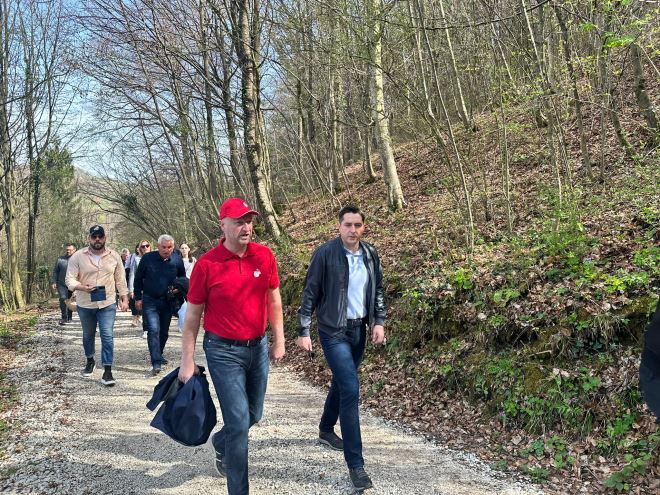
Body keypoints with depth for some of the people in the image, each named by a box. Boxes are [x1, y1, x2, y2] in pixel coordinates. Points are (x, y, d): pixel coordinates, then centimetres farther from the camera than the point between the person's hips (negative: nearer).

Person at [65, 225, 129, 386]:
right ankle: (90, 361, 42)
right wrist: (82, 287, -28)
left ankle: (107, 371, -4)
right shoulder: (78, 256, -7)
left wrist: (124, 299, 4)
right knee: (88, 335, 18)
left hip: (107, 304, -1)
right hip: (85, 305, 1)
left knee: (107, 336, -8)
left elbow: (120, 280, 5)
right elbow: (70, 279, -8)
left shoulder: (114, 256, -2)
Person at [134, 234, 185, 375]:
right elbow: (138, 279, 2)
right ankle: (156, 363, -16)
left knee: (164, 331, 14)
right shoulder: (147, 258, -8)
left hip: (168, 302, 3)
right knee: (153, 330, -14)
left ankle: (158, 354, 36)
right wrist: (138, 298, 0)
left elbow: (183, 279, 14)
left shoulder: (177, 260, -3)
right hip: (150, 301, -3)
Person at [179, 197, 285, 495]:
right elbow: (192, 315, -6)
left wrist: (279, 340, 9)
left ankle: (221, 443, 50)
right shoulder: (206, 264, -13)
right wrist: (187, 361, -5)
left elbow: (274, 300, 10)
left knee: (254, 415, 18)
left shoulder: (264, 256, -3)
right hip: (223, 351, -4)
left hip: (258, 347, 5)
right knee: (239, 421, -5)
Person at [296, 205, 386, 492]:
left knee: (341, 383, 20)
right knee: (351, 389, -13)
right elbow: (310, 294, -8)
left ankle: (326, 430, 45)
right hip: (334, 331, -6)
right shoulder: (325, 254, -12)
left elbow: (378, 291, 13)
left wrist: (378, 322, 3)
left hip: (359, 330, 6)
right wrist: (303, 331, -9)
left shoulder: (370, 254, 3)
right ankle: (355, 464, -8)